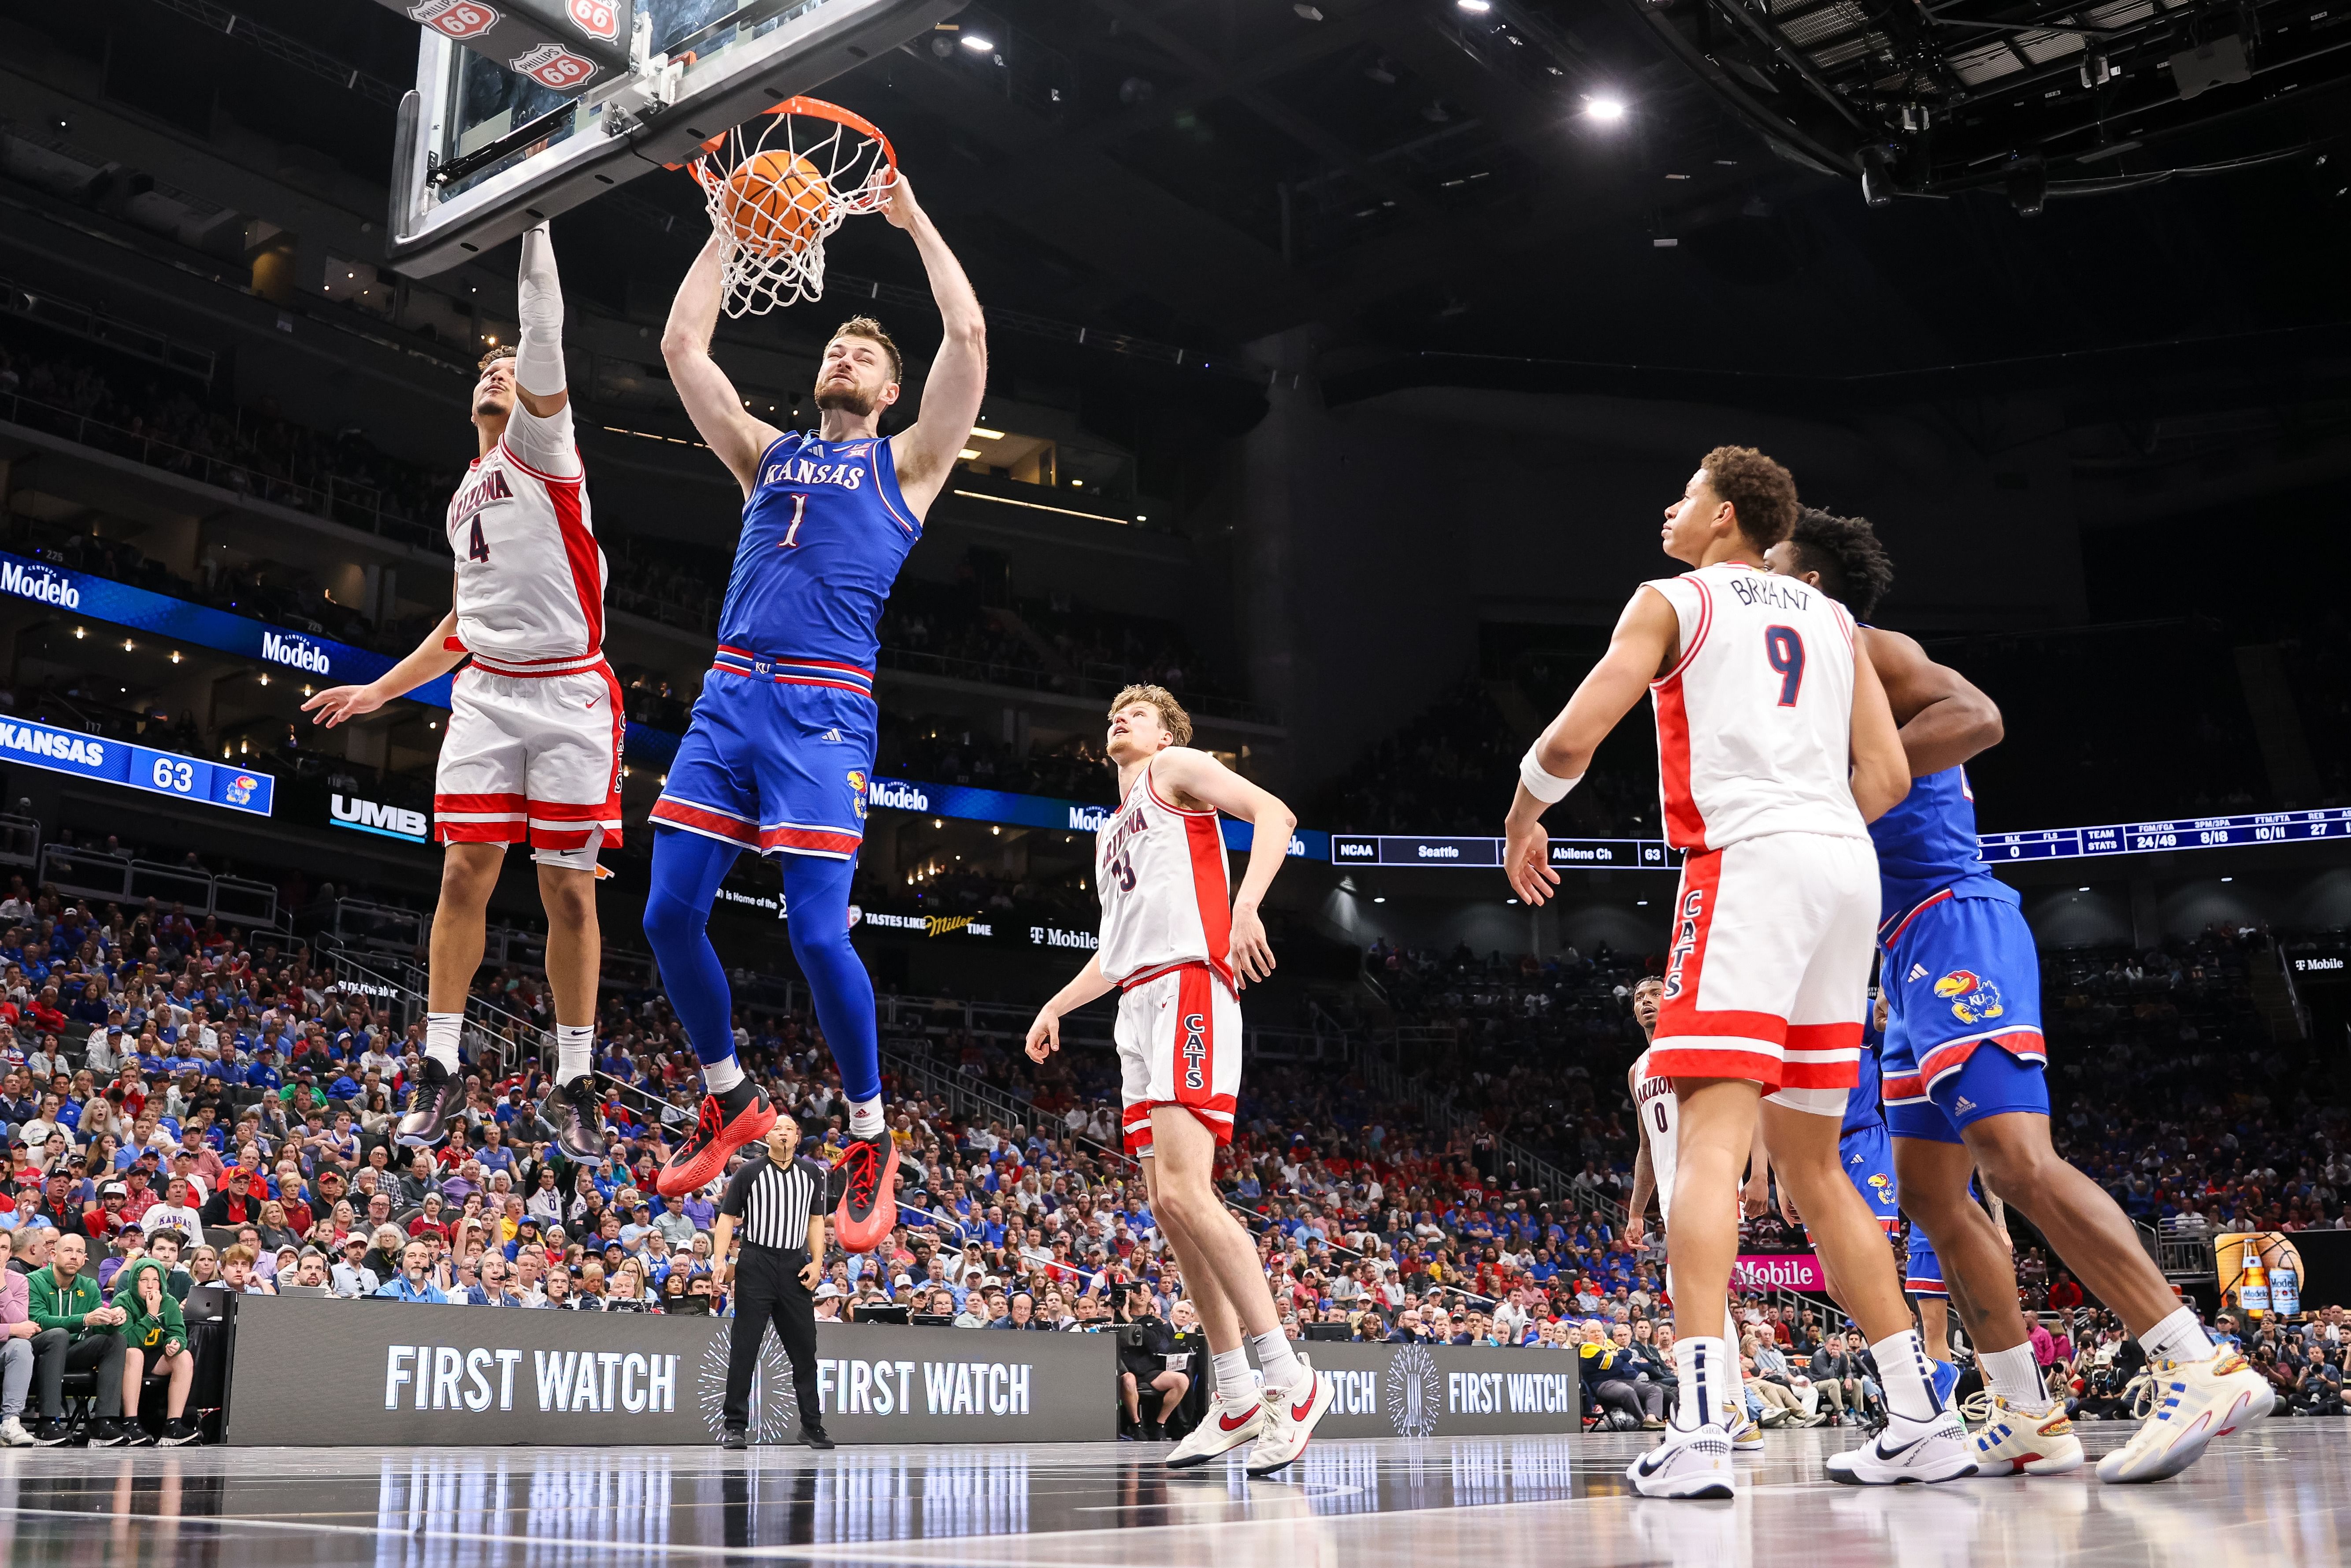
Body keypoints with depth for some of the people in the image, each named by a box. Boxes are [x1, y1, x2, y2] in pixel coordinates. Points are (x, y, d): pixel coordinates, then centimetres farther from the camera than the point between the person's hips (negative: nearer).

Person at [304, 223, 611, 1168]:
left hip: (569, 695, -6)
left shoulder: (539, 444, 3)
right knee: (465, 871, -4)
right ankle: (440, 1067, 4)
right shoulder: (464, 502, 24)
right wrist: (381, 690, 26)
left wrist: (531, 223, -17)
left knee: (568, 887, -3)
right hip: (488, 695, 6)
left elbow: (544, 341, -14)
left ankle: (574, 1084, 4)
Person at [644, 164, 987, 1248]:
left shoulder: (905, 463, 12)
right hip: (728, 697, 5)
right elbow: (682, 345, 20)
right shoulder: (767, 454, 23)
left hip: (823, 711, -5)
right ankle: (730, 1100, 21)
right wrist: (730, 228, 20)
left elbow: (968, 334, 2)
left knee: (817, 933, -13)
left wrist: (915, 220, 10)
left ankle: (870, 1139, 6)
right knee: (669, 916, 0)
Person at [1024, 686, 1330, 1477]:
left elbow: (1273, 814, -10)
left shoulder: (1180, 768, 7)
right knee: (1167, 1205, 4)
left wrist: (1247, 906, -24)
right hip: (1138, 1005, 9)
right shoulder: (1109, 832, 31)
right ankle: (1236, 1400, 9)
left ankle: (1291, 1380, -17)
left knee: (1183, 1192, -22)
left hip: (1189, 986, -9)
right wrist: (1057, 1005, 26)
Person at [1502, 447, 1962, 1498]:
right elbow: (1888, 775, 15)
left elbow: (1569, 742, -1)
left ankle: (1699, 1431, -26)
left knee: (1713, 1138, -14)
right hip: (1848, 867, 7)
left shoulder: (1674, 600, 7)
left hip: (1748, 860, -6)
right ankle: (1924, 1423, 12)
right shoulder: (1831, 617, 23)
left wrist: (1522, 823, 17)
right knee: (1811, 1161, 13)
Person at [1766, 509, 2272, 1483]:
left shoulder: (1864, 651, -3)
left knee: (2016, 1159, -21)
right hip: (1915, 958, 11)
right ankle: (2027, 1421, 10)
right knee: (1931, 1194, 8)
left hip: (1955, 930, -10)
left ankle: (2204, 1370, -22)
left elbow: (1978, 718, -22)